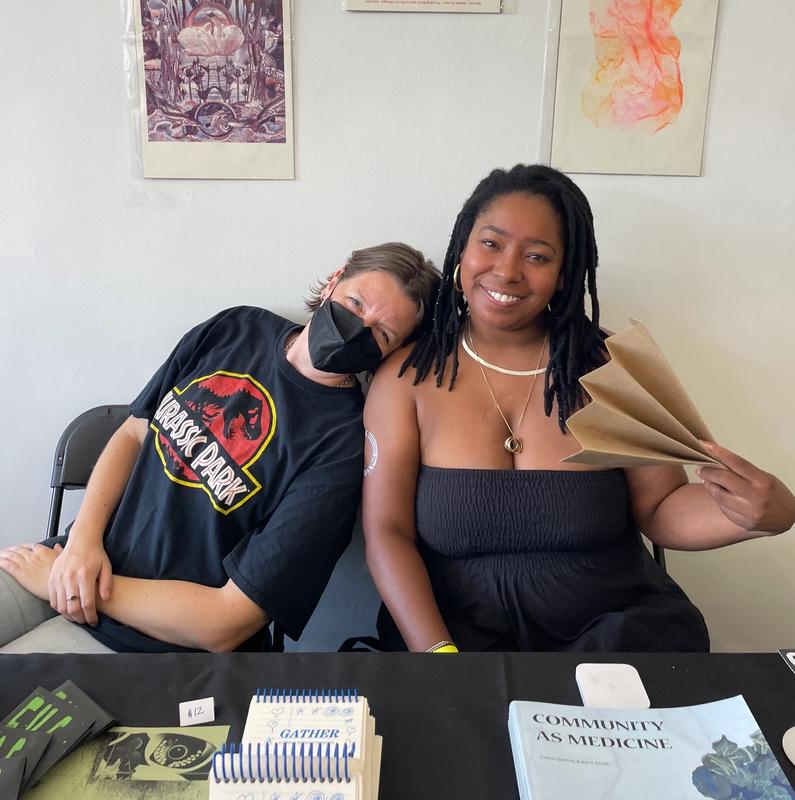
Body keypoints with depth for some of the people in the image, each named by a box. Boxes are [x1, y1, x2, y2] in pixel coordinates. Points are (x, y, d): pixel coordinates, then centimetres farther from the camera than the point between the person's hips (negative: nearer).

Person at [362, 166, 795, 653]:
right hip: (461, 626, -1)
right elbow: (387, 532, -6)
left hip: (616, 620, 2)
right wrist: (434, 649, -19)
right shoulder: (407, 377, -2)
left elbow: (660, 507, 1)